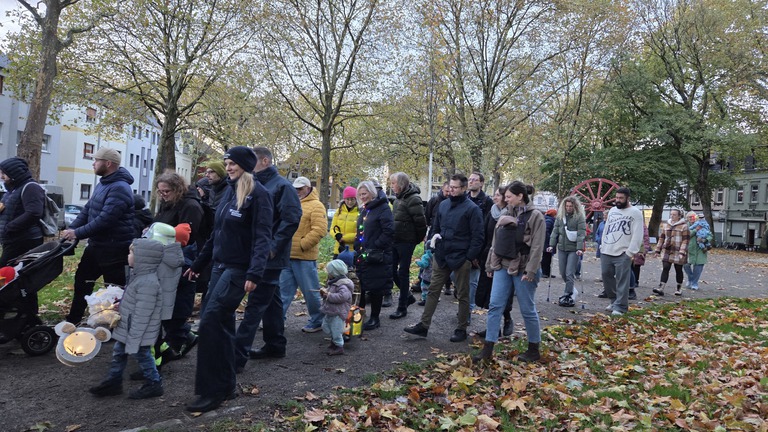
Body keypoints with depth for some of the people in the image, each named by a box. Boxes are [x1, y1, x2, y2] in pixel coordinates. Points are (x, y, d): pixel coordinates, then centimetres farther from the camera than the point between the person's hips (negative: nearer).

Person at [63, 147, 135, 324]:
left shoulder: (119, 188, -22)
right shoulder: (103, 184, 12)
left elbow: (105, 219, -27)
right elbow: (88, 209, 14)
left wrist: (78, 233, -20)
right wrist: (71, 228, 1)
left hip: (114, 249, -11)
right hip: (97, 245, 11)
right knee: (82, 280, 22)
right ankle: (73, 320, 37)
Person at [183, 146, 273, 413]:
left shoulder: (258, 194, -11)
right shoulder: (230, 192, 14)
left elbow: (262, 236, -19)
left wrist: (255, 273, -30)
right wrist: (198, 264, 21)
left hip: (238, 270, -8)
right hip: (220, 266, 8)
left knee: (210, 322, -13)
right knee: (221, 323, 10)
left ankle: (213, 390, -3)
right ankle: (226, 383, 22)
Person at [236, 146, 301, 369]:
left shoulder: (282, 186, -11)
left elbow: (292, 218, -19)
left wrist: (273, 246, -19)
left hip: (269, 257, -9)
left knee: (255, 304, -7)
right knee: (270, 300, 16)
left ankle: (237, 355, -6)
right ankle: (275, 344, 28)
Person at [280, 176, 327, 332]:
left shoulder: (316, 205, -7)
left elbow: (320, 230, -17)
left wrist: (302, 245, -17)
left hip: (304, 257, -7)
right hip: (288, 256, 7)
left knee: (310, 291, 2)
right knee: (284, 290, 10)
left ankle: (317, 322, 16)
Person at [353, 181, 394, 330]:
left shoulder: (383, 208, -11)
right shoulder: (363, 209, 15)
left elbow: (389, 232, -19)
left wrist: (375, 247, -19)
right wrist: (357, 248, 14)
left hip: (377, 258, -8)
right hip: (362, 256, 8)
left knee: (375, 288, 2)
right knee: (359, 286, 11)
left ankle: (374, 318, 14)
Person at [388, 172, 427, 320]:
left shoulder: (413, 199, -15)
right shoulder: (399, 198, 12)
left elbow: (420, 222, -17)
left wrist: (419, 239, -6)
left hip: (406, 242, -8)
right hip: (395, 241, 8)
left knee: (403, 273, 0)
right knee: (392, 270, 11)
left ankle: (402, 307, 11)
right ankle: (408, 296, 30)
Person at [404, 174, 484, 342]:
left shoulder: (472, 209, -10)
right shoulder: (443, 205, 9)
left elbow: (478, 235, -12)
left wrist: (471, 256, -15)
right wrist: (434, 239, 6)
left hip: (461, 258, -6)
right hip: (441, 256, 6)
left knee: (462, 295, 8)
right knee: (433, 290, 9)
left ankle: (461, 330, 19)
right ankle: (423, 325, 15)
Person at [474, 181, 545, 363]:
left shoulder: (535, 216, -8)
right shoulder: (505, 214, 10)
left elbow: (537, 247, -13)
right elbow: (496, 242, 15)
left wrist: (530, 271, -18)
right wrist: (490, 264, 15)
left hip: (523, 270, -6)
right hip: (503, 267, 6)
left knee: (527, 309, 5)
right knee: (495, 306, 1)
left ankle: (534, 350, 22)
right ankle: (488, 349, 7)